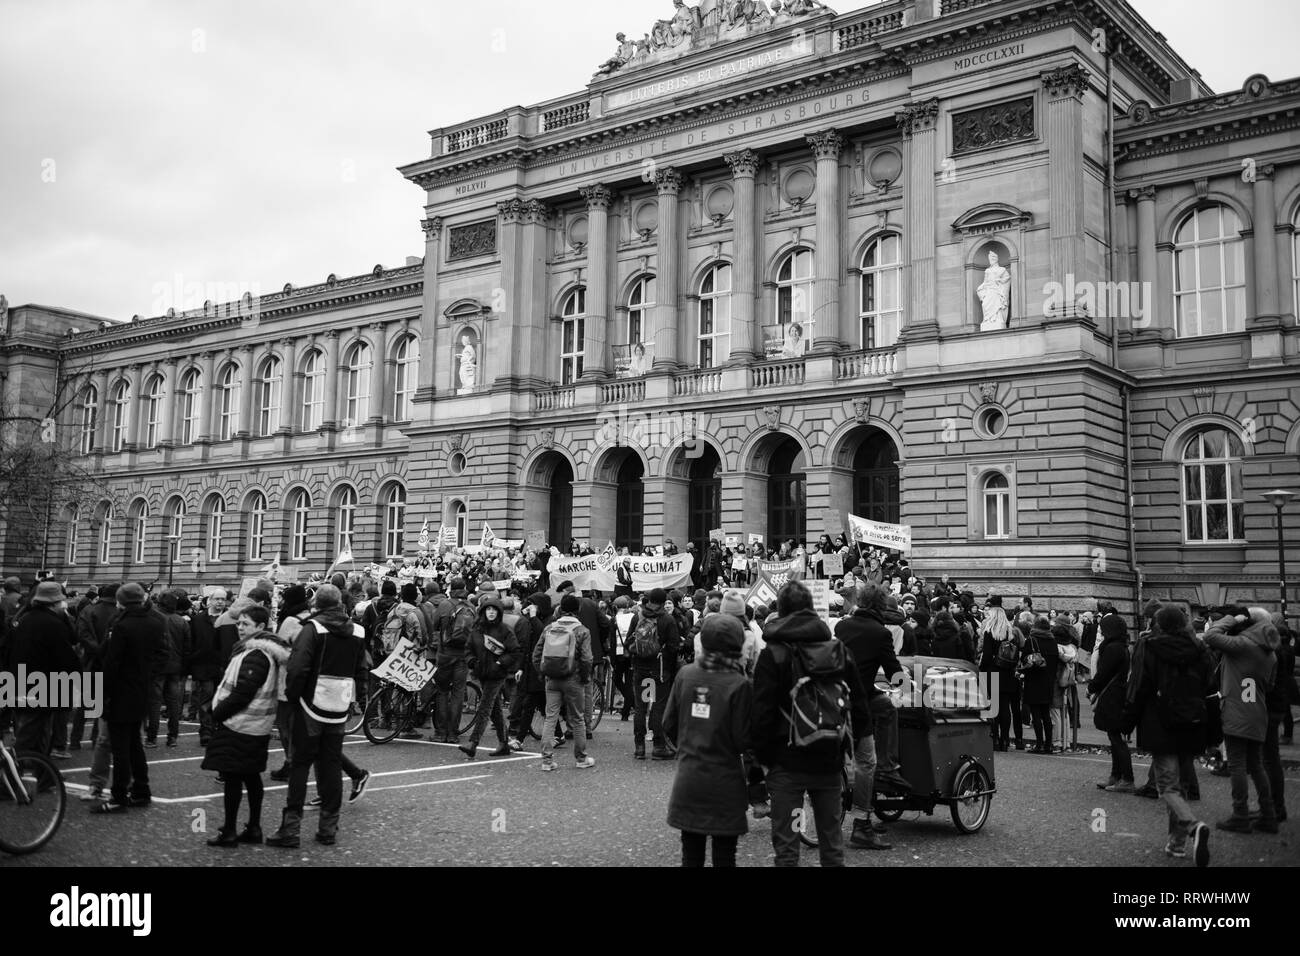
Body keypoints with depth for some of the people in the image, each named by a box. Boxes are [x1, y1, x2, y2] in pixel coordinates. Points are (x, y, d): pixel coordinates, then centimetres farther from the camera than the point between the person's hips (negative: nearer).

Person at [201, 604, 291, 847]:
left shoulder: (255, 655, -19)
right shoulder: (265, 651, 12)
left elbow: (242, 693, -23)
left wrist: (218, 713, -11)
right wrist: (221, 710, 13)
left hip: (239, 725, -10)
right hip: (256, 725, 10)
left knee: (232, 777, -2)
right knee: (251, 776, 13)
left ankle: (229, 832, 4)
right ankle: (254, 828, 20)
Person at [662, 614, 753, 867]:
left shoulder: (685, 674, -4)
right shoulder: (739, 685, -15)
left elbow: (669, 725, 4)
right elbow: (744, 741, -12)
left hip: (687, 779, 4)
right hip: (725, 783, -3)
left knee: (691, 855, 15)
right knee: (724, 855, 9)